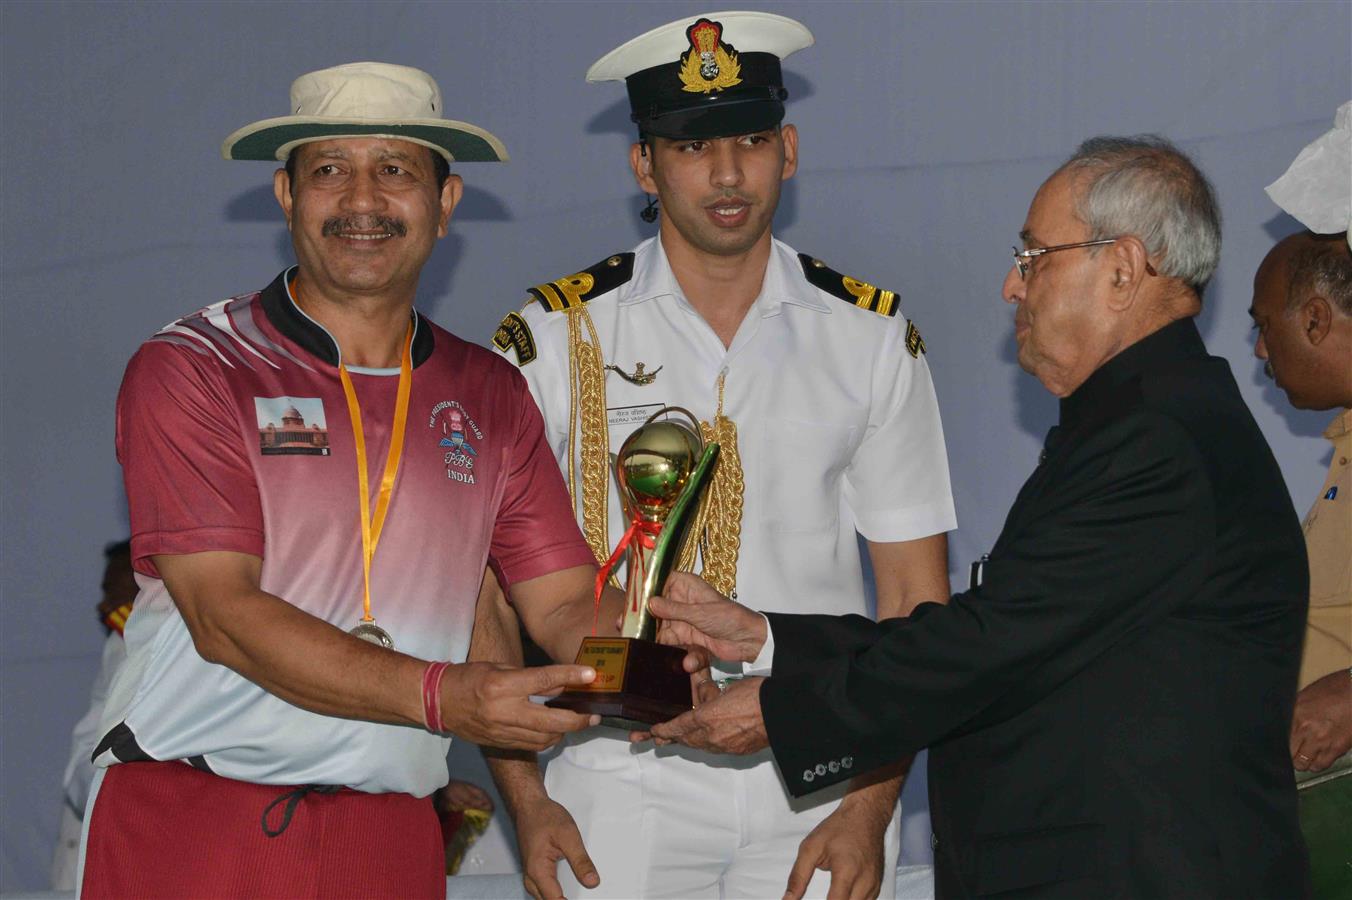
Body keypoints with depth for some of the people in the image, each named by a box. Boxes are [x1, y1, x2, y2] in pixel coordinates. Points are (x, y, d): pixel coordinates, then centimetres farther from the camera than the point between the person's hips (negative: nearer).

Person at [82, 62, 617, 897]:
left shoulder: (490, 395, 11)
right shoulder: (189, 370, -4)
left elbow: (567, 602, 6)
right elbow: (224, 615, -14)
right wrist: (441, 697, -26)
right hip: (188, 824, -4)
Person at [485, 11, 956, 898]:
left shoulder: (873, 337, 5)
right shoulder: (556, 338, 1)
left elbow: (916, 594, 5)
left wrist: (871, 807, -5)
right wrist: (525, 800, -6)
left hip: (819, 790, 1)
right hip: (620, 784, -1)